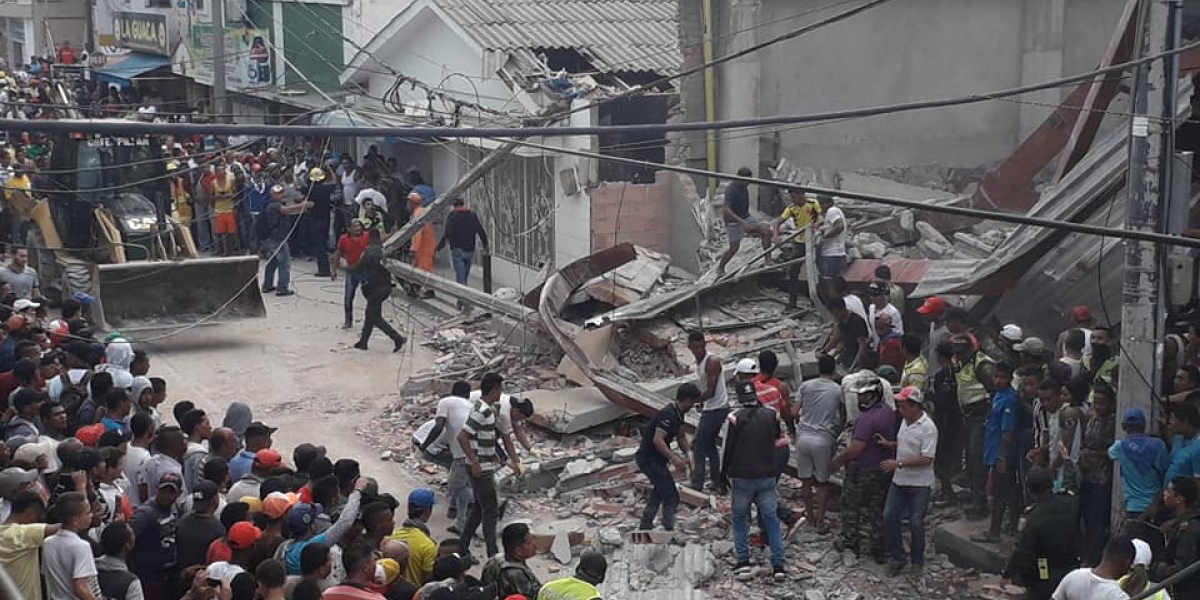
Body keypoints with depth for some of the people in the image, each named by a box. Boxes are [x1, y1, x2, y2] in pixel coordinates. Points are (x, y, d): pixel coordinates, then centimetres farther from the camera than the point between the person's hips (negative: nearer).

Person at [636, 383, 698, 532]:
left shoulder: (678, 413, 7)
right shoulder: (668, 415, -25)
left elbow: (681, 436, 18)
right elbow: (657, 440, -34)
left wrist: (688, 455, 6)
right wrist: (674, 459, -37)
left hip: (654, 458, 11)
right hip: (649, 459, -11)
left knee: (660, 489, 28)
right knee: (671, 497, -7)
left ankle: (645, 526, 38)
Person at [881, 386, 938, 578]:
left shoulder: (928, 428, -19)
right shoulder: (905, 420, 6)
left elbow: (926, 459, -22)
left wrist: (898, 464, -23)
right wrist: (888, 444, 3)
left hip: (920, 484, -7)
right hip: (899, 480, 7)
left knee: (916, 523, -2)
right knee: (889, 517, 3)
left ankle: (917, 561, 17)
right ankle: (897, 557, 17)